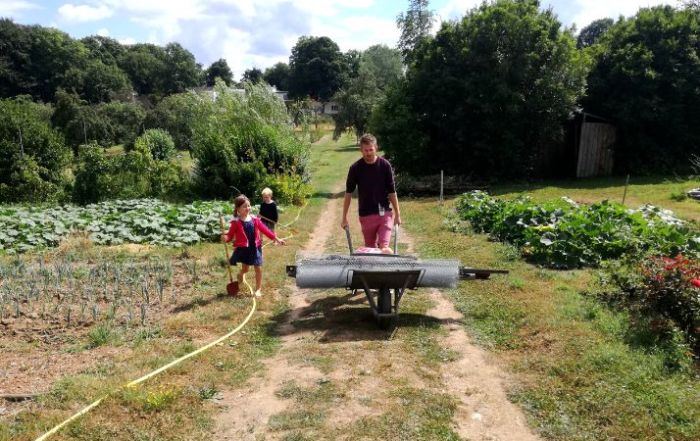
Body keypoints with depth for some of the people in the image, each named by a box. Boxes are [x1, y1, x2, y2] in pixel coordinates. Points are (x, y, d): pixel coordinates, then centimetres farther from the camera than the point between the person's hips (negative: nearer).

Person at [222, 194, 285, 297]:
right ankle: (239, 276, 41)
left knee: (258, 269, 4)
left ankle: (258, 289, 19)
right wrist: (225, 238, -32)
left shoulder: (255, 220, 1)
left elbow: (265, 230, 5)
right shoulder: (236, 222, -8)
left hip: (255, 248, 3)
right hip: (243, 248, -3)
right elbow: (230, 235, -8)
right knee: (245, 269, 3)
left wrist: (276, 238, 4)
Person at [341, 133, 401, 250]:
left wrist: (397, 214, 1)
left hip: (385, 213, -1)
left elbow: (392, 191, 1)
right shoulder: (355, 168, -5)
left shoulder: (385, 165, -5)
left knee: (384, 247, -14)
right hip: (366, 215, 1)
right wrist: (344, 217, 1)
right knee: (370, 249, 10)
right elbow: (348, 193, 1)